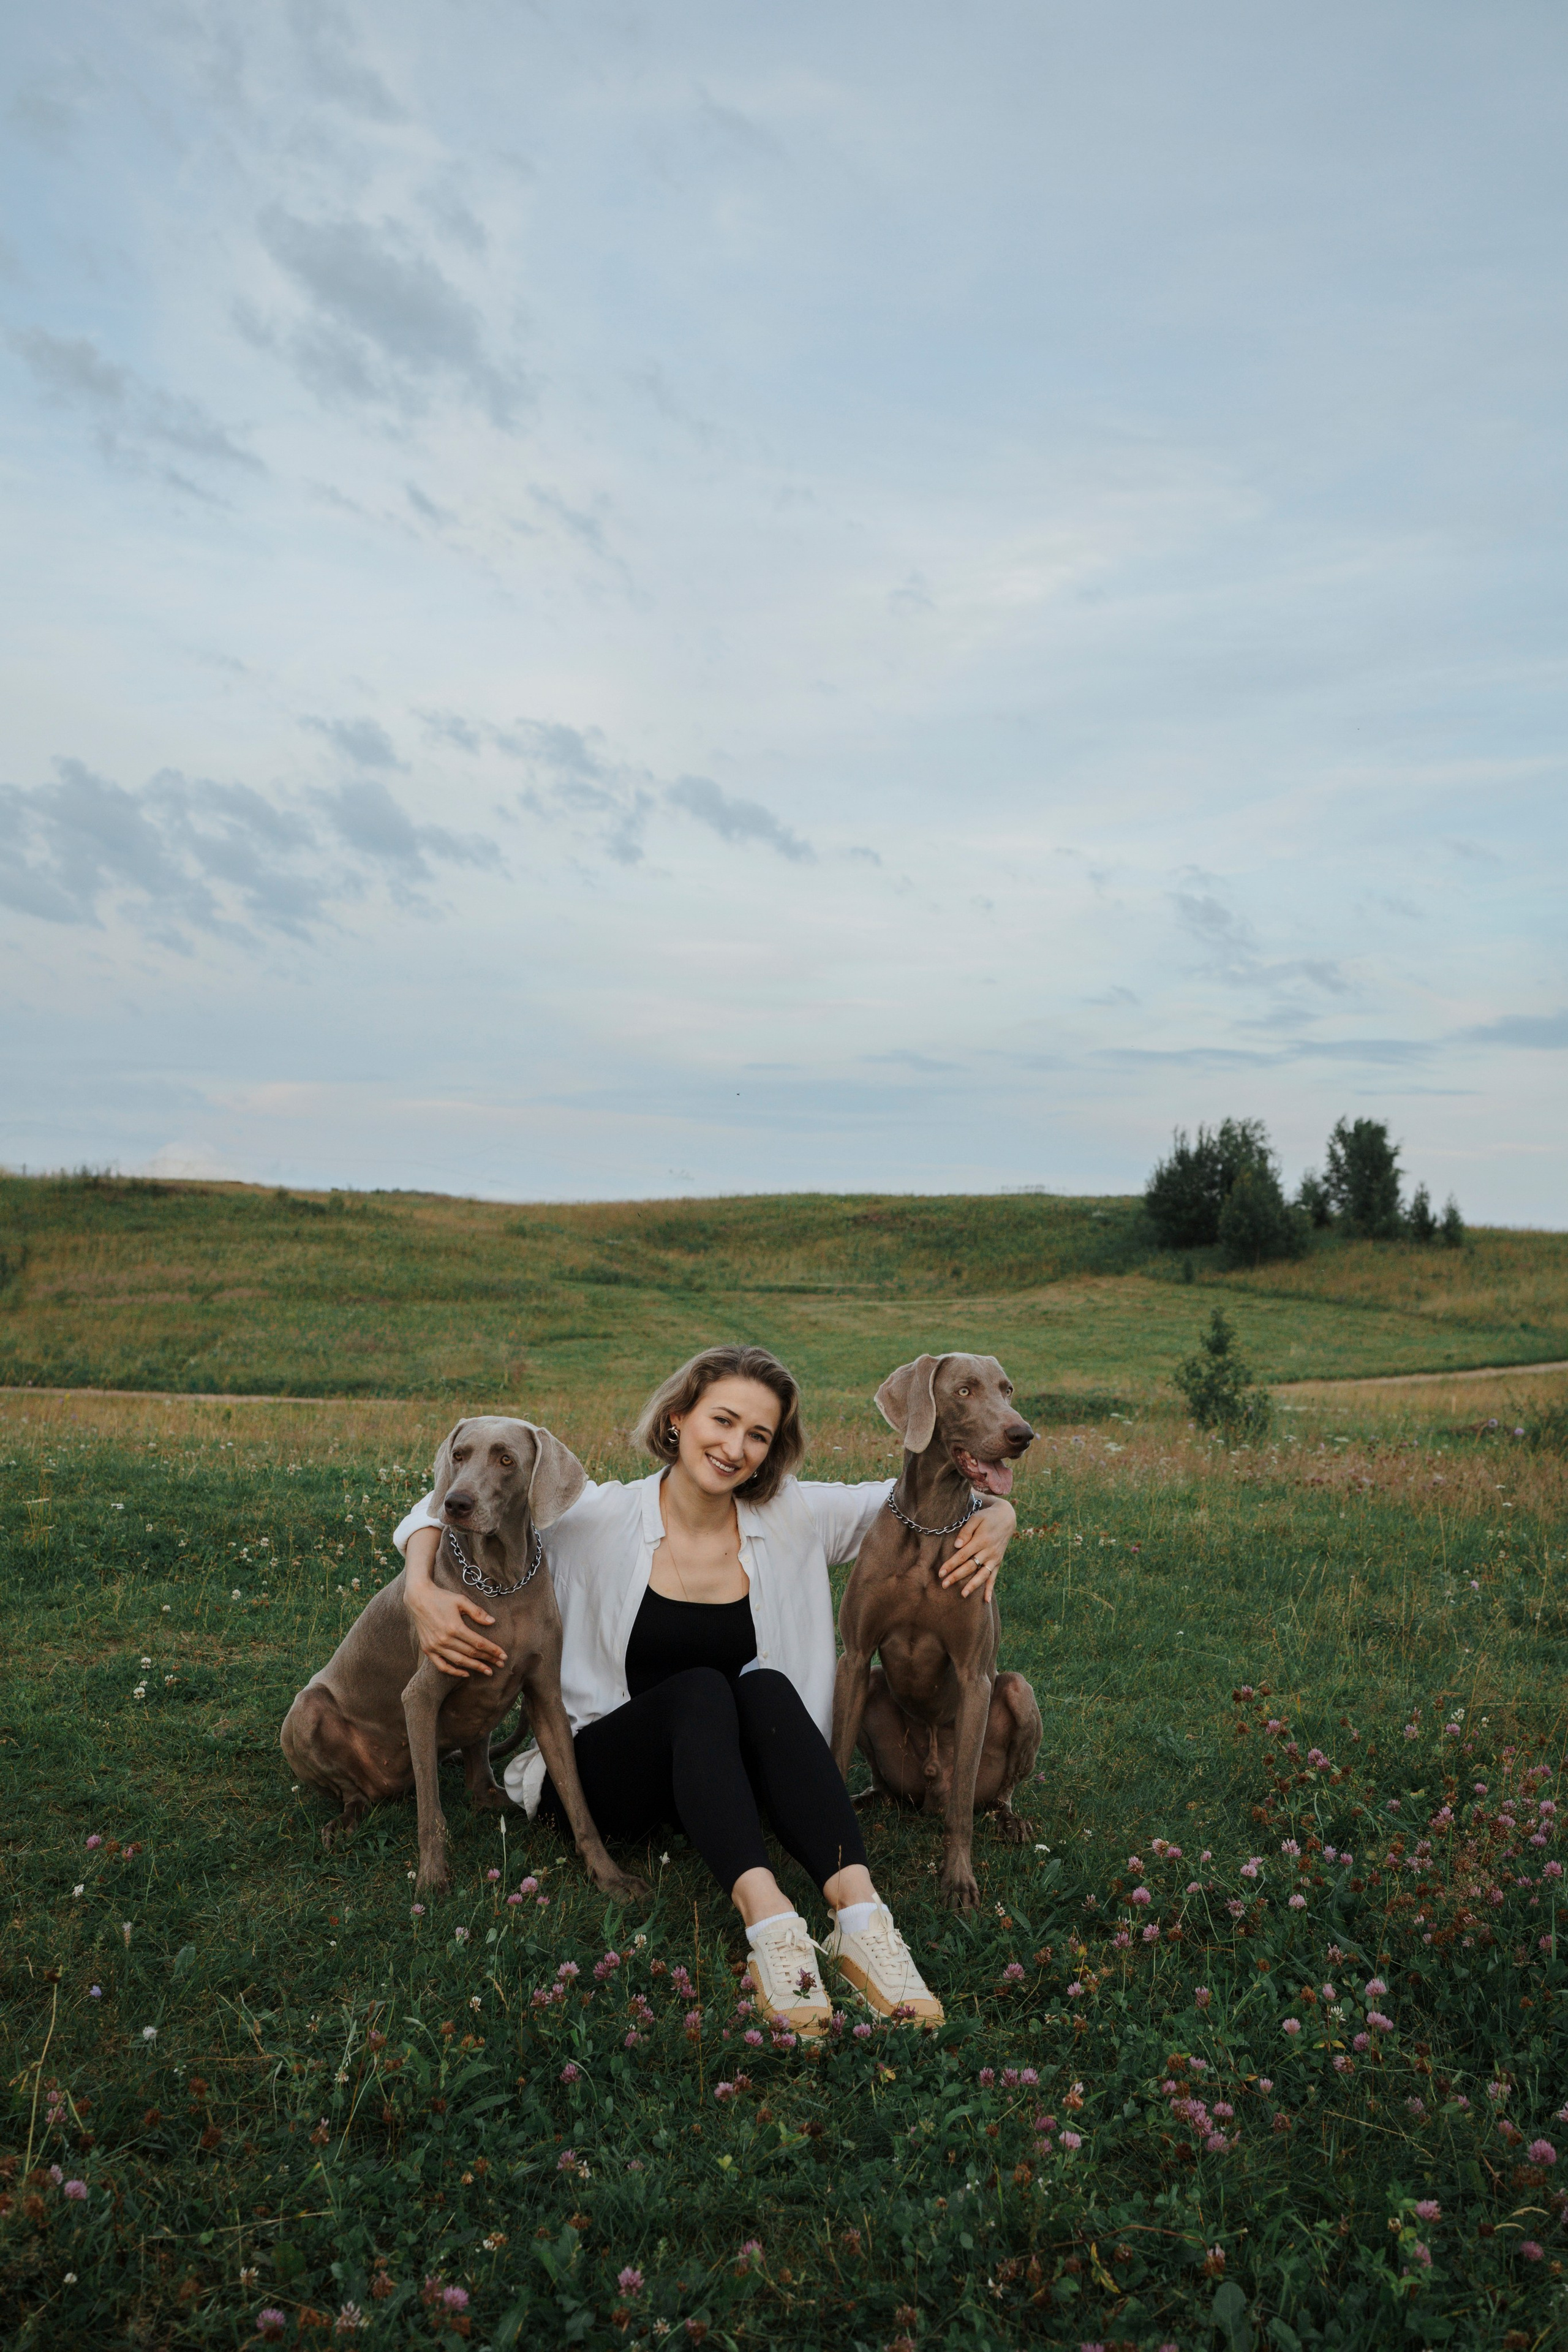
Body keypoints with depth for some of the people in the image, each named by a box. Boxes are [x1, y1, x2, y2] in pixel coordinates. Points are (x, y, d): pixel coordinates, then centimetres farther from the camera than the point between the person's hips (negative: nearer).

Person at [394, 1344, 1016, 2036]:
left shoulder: (793, 1518, -4)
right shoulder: (602, 1518, -11)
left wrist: (994, 1517, -16)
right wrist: (421, 1591, -24)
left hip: (725, 1781, 2)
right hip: (603, 1775, -2)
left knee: (767, 1687, -32)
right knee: (700, 1690, -34)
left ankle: (860, 1916, -46)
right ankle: (769, 1925, -51)